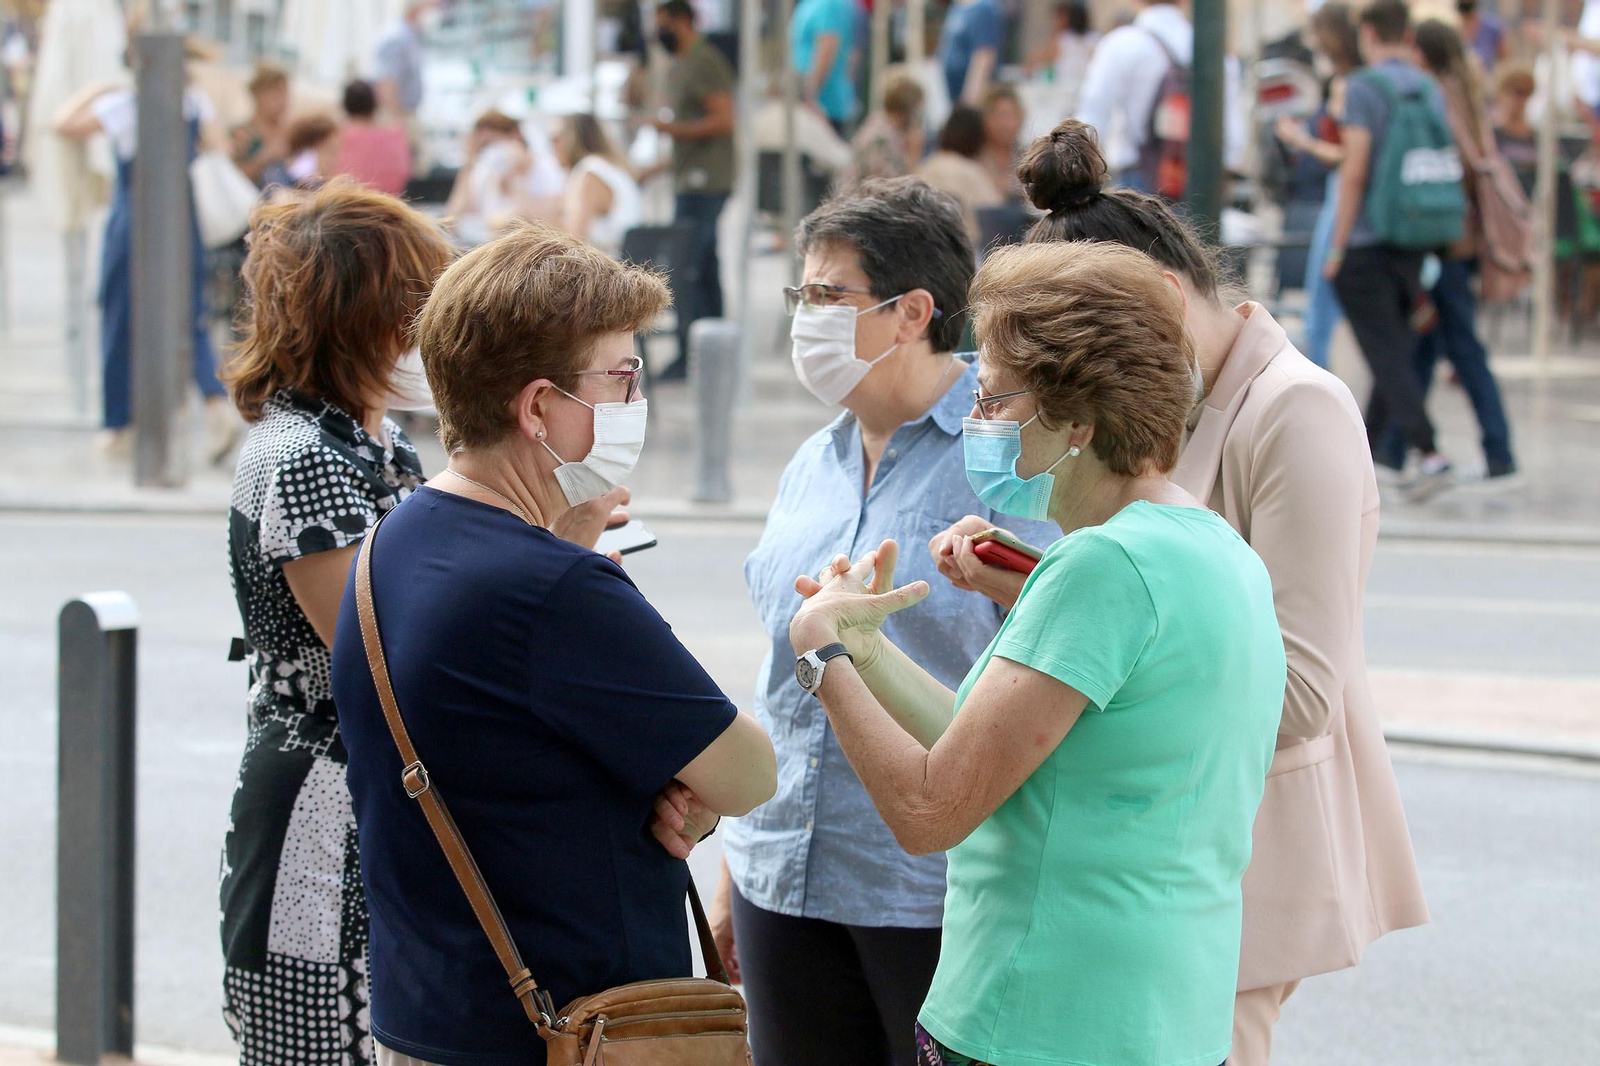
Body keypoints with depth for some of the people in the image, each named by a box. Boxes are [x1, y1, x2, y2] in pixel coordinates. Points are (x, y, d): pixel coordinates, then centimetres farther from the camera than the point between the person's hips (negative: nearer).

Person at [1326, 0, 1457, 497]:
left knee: (1388, 356, -6)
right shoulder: (1431, 91, 9)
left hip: (1367, 245, -7)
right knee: (1395, 349, 15)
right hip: (1414, 245, 7)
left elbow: (1354, 171, -15)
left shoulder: (1363, 88, -10)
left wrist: (1338, 247, -9)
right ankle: (1366, 452, 24)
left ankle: (1430, 455, -16)